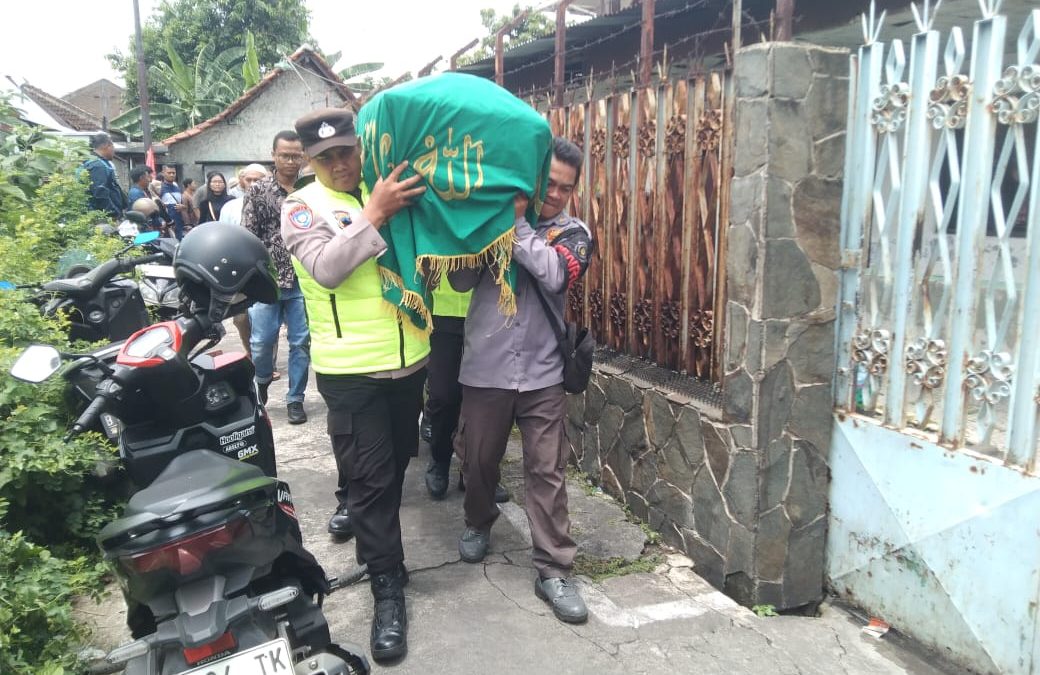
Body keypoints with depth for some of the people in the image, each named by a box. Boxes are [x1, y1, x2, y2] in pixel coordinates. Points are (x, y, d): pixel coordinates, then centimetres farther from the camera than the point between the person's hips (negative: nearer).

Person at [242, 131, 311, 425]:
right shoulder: (259, 190, 1)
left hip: (303, 281, 1)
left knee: (301, 342, 5)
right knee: (261, 341, 3)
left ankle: (295, 399, 18)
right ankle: (260, 385, 31)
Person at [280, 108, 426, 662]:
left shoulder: (388, 190, 8)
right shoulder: (303, 207, -5)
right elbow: (326, 268, -23)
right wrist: (374, 214, -28)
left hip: (408, 357, 5)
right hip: (351, 368, -5)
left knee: (395, 459, 23)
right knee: (371, 476, -1)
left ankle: (354, 504, 51)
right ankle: (388, 585, 12)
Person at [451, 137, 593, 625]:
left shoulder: (574, 233, 3)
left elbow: (555, 275, -18)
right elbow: (461, 282, -5)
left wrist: (515, 223, -17)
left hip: (542, 373, 0)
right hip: (485, 368, 1)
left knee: (547, 472, 2)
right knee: (479, 460, 15)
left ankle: (553, 570, 12)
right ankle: (478, 523, 44)